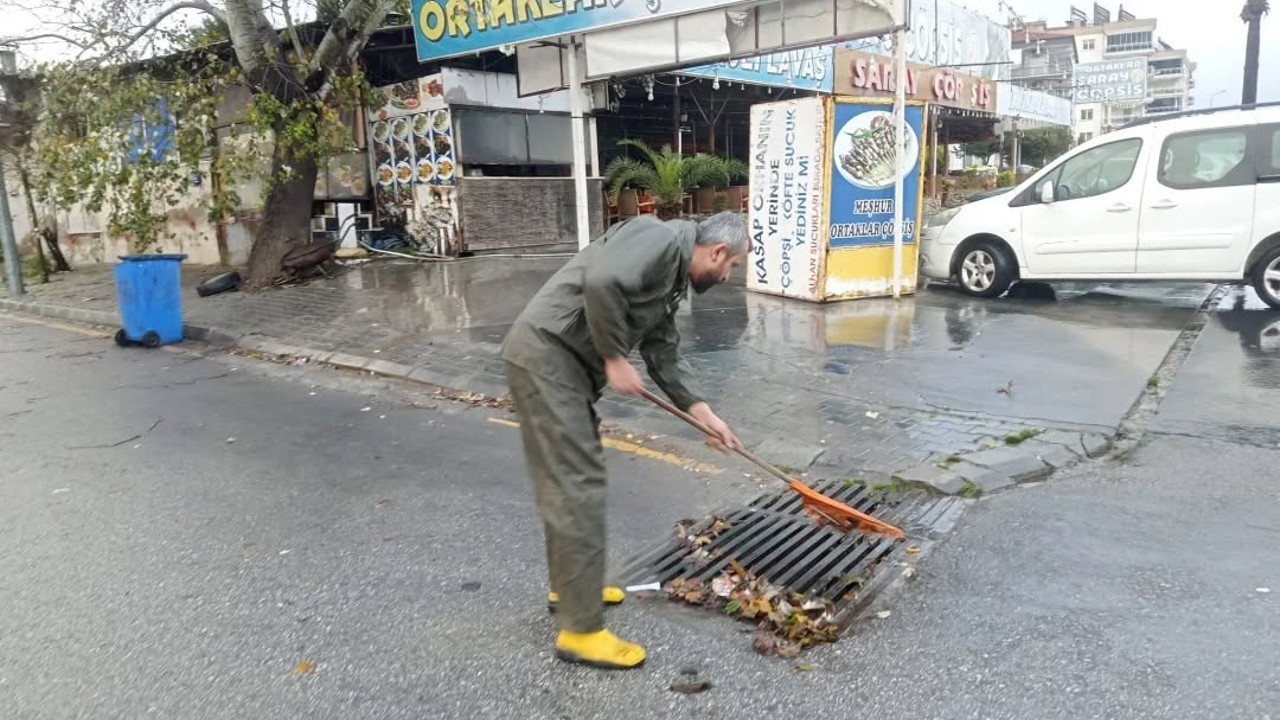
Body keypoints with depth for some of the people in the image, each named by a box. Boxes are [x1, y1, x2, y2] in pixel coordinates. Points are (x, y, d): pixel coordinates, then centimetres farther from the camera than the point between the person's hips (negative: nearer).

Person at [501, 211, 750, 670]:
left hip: (565, 362, 11)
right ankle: (580, 631, 0)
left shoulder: (674, 281, 19)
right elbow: (602, 280, -28)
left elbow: (665, 356, 22)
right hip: (547, 353, -11)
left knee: (569, 480, 20)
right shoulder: (661, 238, -11)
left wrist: (705, 415, 18)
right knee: (578, 486, -8)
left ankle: (568, 587, 37)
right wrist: (615, 357, -17)